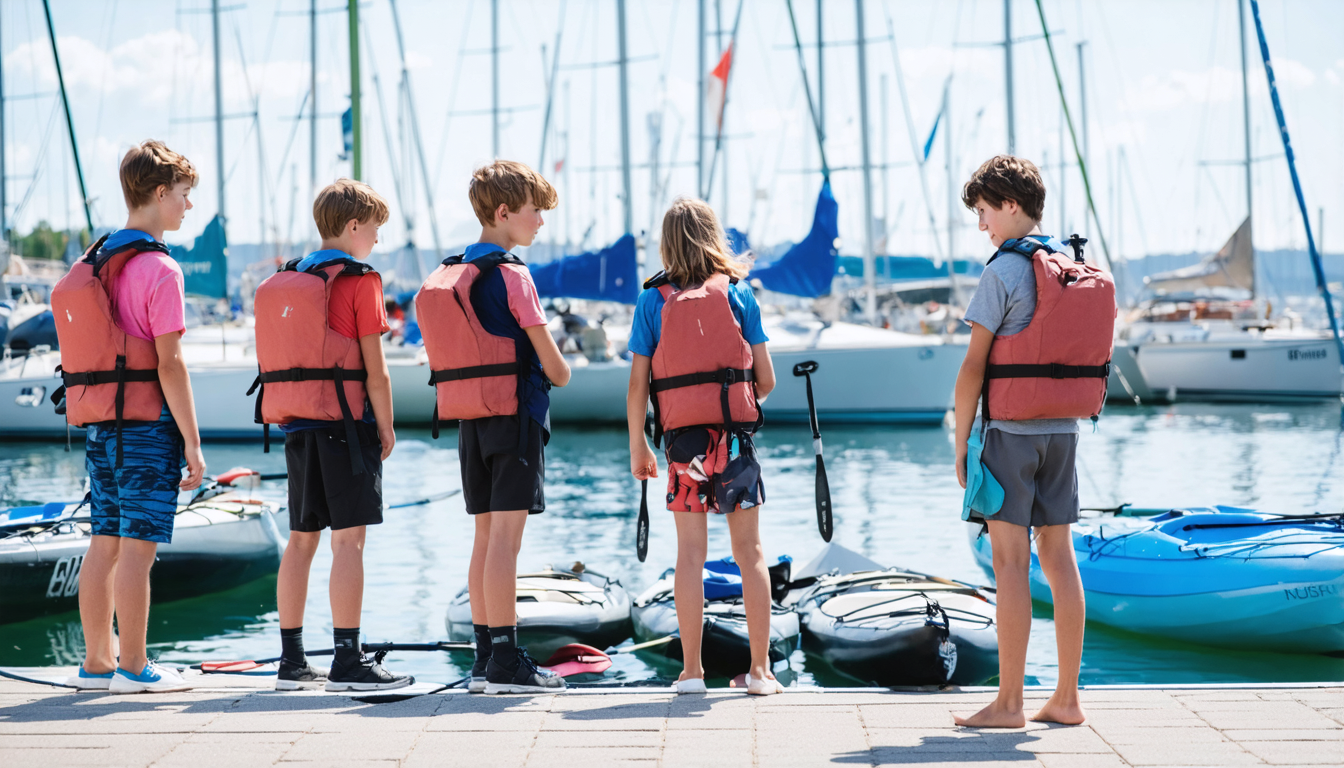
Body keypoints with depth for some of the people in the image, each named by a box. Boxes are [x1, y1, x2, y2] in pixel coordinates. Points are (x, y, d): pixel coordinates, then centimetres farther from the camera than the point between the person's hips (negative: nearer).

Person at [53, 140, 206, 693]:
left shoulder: (95, 263, 12)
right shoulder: (158, 269, -13)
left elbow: (96, 352, 15)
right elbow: (169, 364, -16)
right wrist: (193, 443, -13)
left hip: (100, 424, 8)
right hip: (148, 421, -8)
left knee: (104, 542, 10)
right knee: (137, 546, -3)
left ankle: (96, 663, 15)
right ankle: (133, 668, 1)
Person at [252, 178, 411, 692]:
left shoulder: (282, 281, 13)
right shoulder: (358, 280, -8)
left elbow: (282, 360, 14)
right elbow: (374, 369, -10)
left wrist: (288, 424, 17)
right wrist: (386, 427, -1)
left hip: (295, 424, 7)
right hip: (343, 420, -7)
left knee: (302, 538, 11)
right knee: (348, 539, -6)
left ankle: (292, 662, 13)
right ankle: (347, 662, -8)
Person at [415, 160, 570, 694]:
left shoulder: (447, 275, 12)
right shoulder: (511, 275, -12)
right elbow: (550, 360, -12)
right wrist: (558, 375, 10)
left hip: (469, 419, 8)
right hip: (515, 412, -8)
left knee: (486, 536, 11)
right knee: (506, 536, -7)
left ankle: (484, 659, 14)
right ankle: (505, 663, -6)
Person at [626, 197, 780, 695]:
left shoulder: (653, 301, 2)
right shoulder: (738, 293, 3)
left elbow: (638, 385, 0)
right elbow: (766, 379, 2)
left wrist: (637, 447, 10)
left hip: (682, 436, 0)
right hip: (735, 432, 0)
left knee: (690, 554, 4)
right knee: (749, 551, 5)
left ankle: (691, 670, 5)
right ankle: (760, 669, 5)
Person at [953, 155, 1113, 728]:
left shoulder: (1004, 271, -11)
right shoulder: (1080, 270, 10)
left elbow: (973, 366, -12)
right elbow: (1086, 358, 14)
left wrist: (961, 443, -5)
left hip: (1011, 429, -7)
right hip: (1064, 430, 7)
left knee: (1010, 562, -5)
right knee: (1058, 556, 9)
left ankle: (1008, 703, -3)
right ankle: (1067, 698, 11)